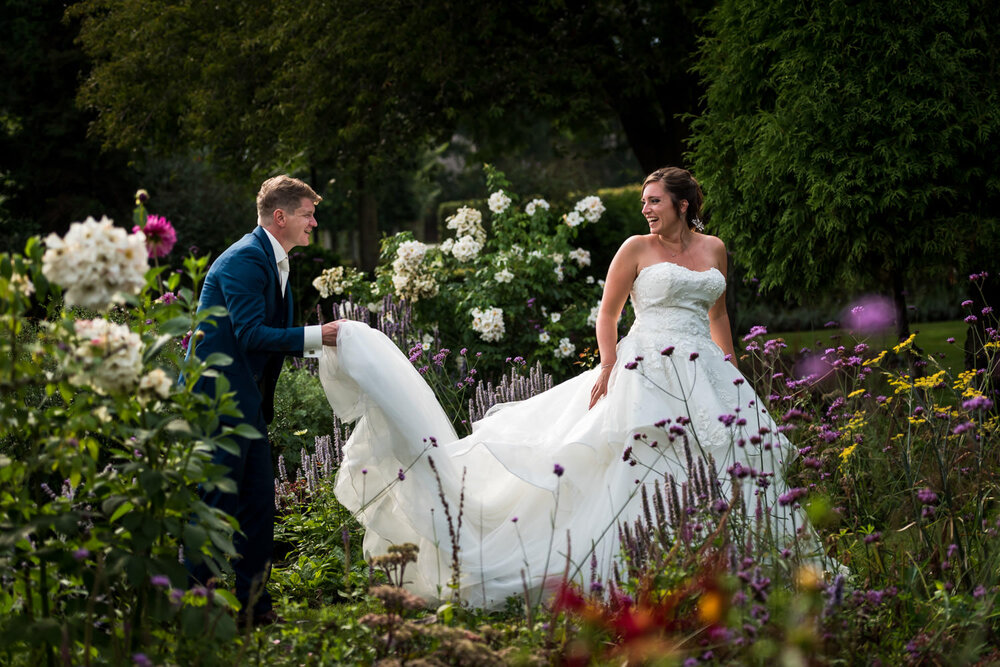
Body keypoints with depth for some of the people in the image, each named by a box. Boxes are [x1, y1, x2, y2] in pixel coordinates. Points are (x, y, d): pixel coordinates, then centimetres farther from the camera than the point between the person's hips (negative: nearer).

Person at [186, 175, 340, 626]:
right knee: (218, 499, -6)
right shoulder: (245, 260, -16)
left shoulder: (276, 262, 16)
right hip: (218, 394, -10)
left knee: (257, 501, 10)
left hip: (245, 399, 10)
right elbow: (252, 334, -22)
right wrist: (315, 336, -20)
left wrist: (322, 343, 13)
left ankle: (253, 602, 17)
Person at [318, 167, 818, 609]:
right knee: (650, 468, -10)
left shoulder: (714, 249, 12)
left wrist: (734, 373, 16)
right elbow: (608, 314, 1)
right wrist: (609, 367, -12)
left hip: (707, 374, 5)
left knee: (738, 449, 0)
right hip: (651, 369, -4)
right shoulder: (637, 248, 1)